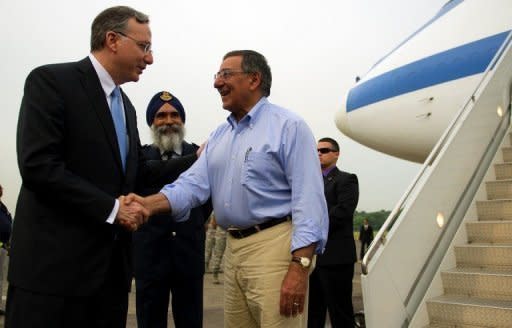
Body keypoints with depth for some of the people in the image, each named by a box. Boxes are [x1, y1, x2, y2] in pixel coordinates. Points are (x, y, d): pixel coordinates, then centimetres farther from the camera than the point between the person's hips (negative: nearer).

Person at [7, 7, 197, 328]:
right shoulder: (51, 81, -8)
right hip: (55, 263, -7)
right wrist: (111, 208, -17)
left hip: (112, 265, 8)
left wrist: (196, 160, 12)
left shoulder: (125, 105, 16)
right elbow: (38, 166, -18)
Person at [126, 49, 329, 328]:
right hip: (233, 248, 7)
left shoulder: (288, 126, -7)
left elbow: (308, 198, -15)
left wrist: (299, 267, -23)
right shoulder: (218, 137, 16)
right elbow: (194, 183, 5)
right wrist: (150, 204, -15)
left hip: (274, 247, -7)